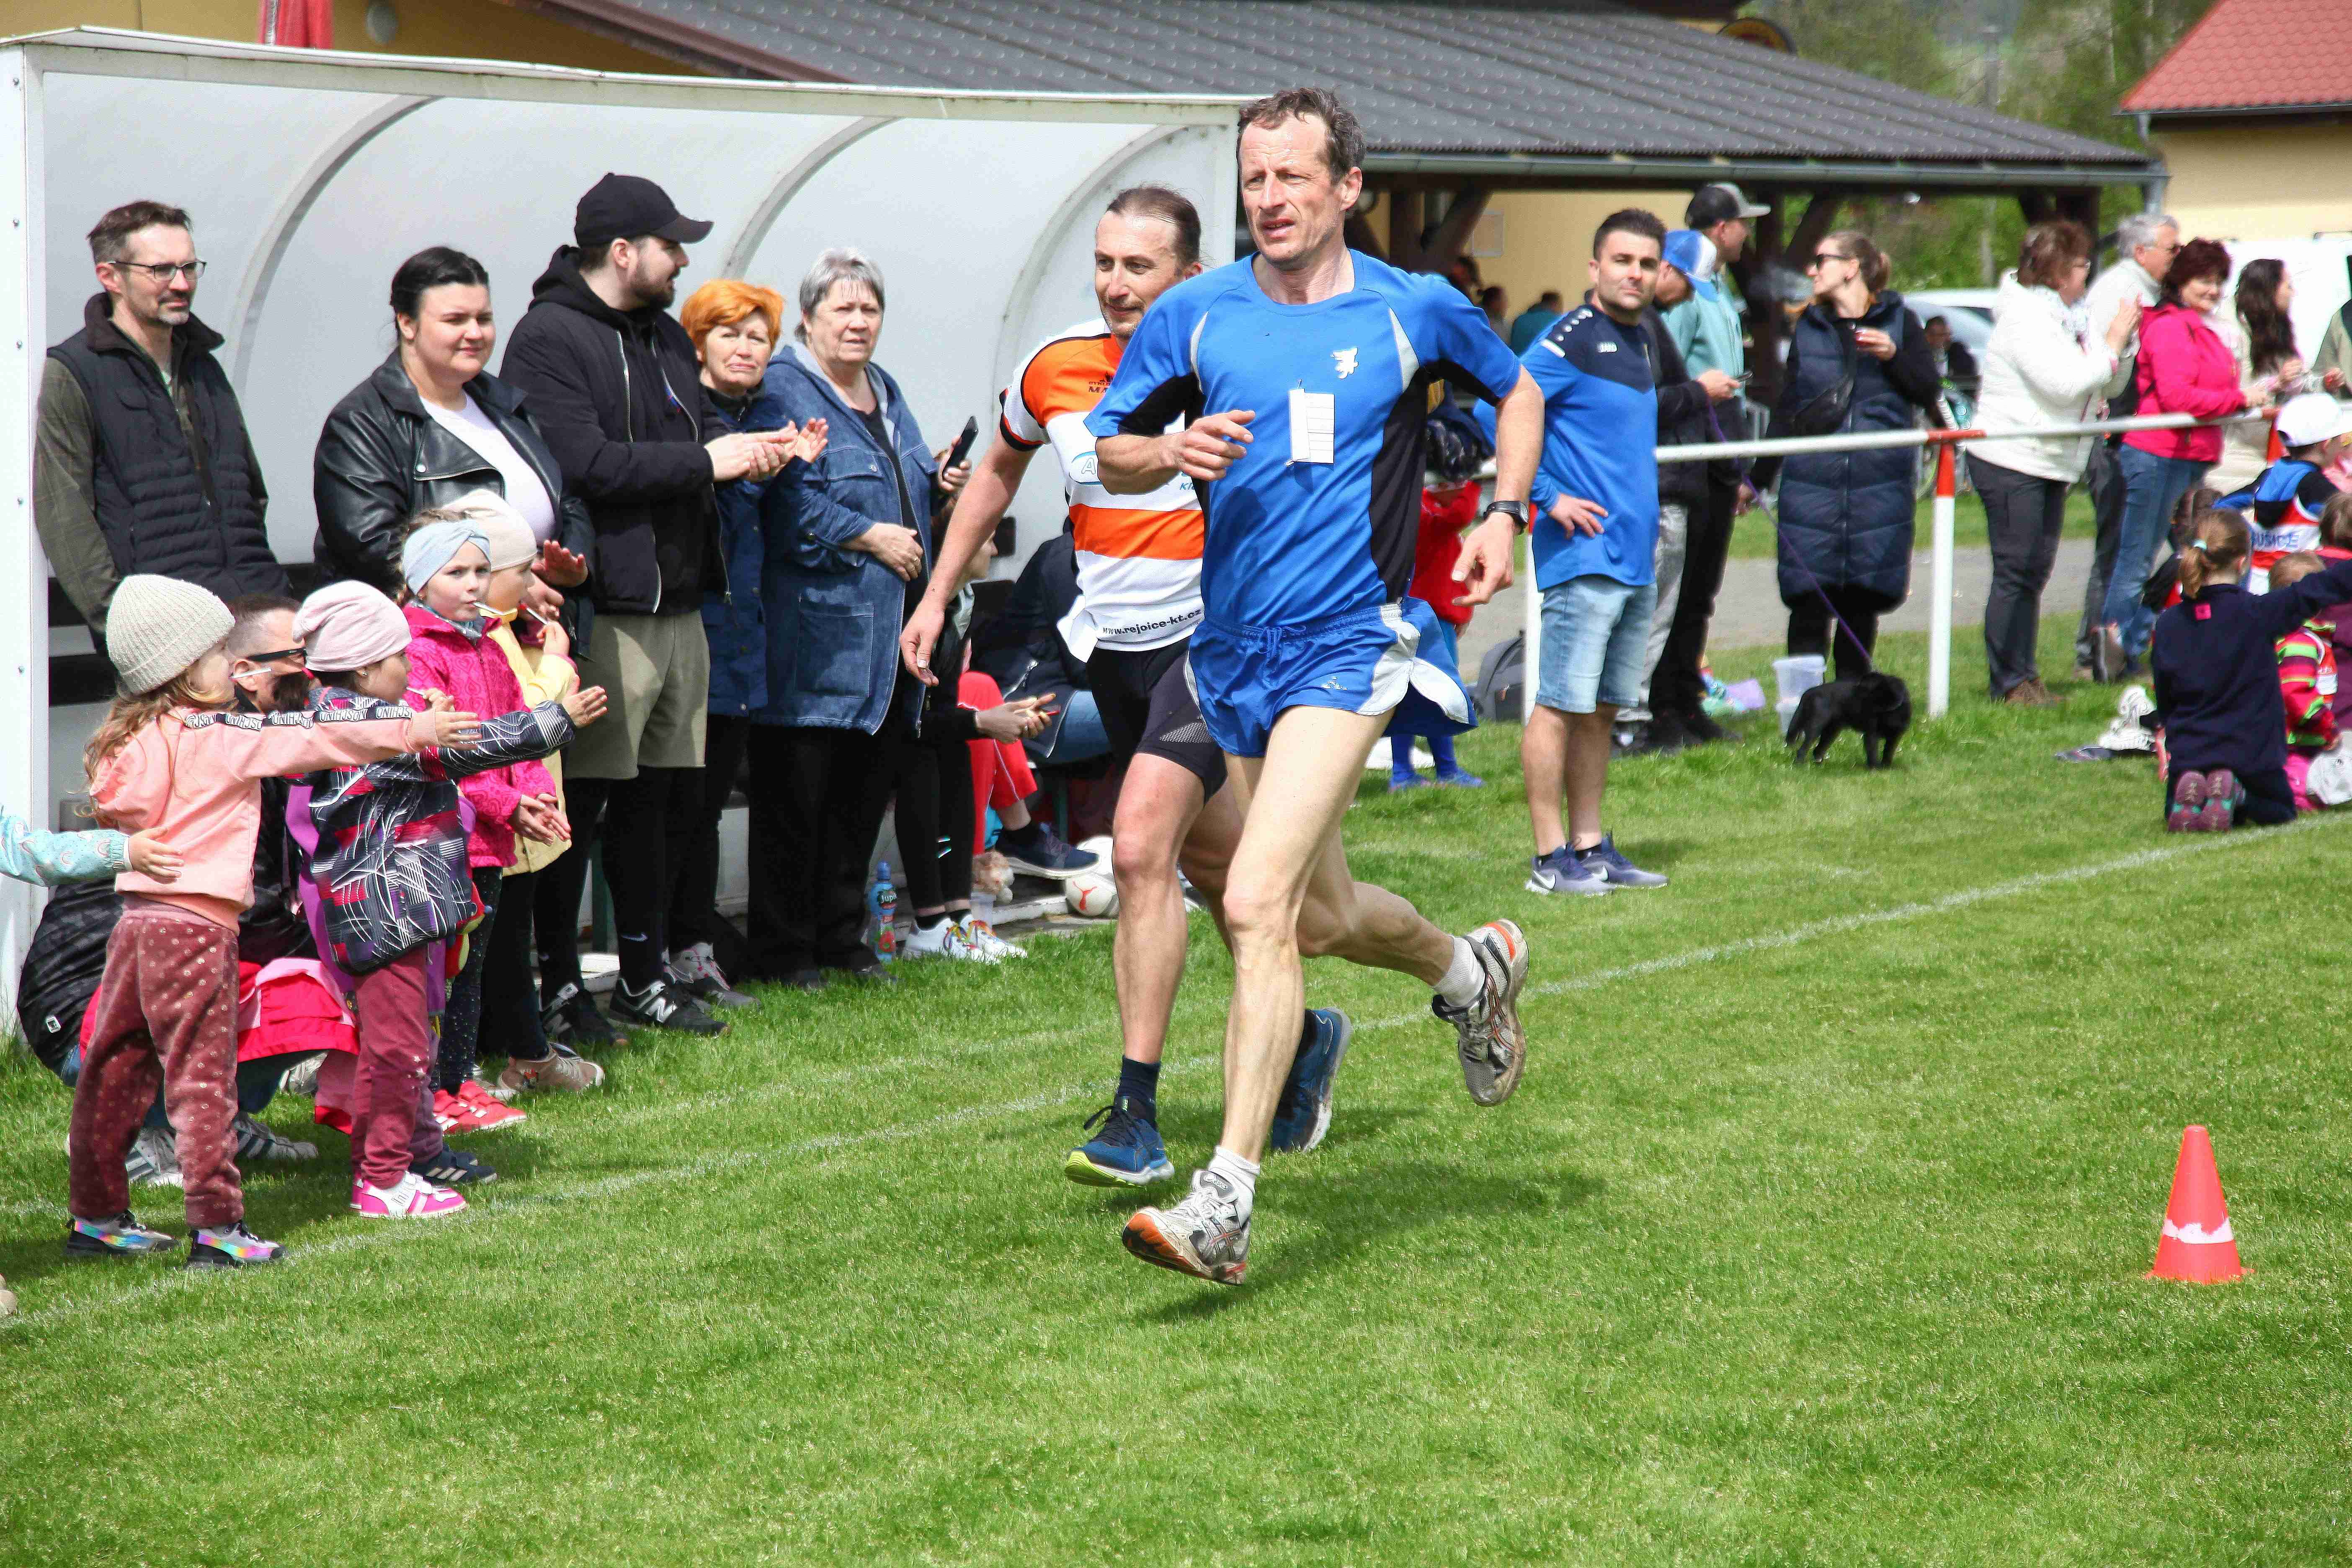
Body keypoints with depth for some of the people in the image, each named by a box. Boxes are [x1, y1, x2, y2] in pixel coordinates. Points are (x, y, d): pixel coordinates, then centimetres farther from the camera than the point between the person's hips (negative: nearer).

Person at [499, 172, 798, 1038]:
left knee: (660, 797, 14)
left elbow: (696, 428, 26)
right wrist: (706, 460, -15)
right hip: (600, 609, -9)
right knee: (582, 804, -5)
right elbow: (586, 464, -21)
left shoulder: (665, 335, 18)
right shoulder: (549, 339, -11)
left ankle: (644, 979, 24)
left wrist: (754, 446, 3)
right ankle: (551, 983, 2)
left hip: (676, 602, 9)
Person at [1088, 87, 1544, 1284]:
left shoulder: (1416, 312, -1)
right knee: (1323, 913, 17)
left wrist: (1504, 517, 3)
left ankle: (1224, 1206, -20)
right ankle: (1471, 970, 50)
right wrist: (1173, 452, -11)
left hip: (1348, 645, -5)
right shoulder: (1194, 317, 3)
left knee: (1257, 906, -19)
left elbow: (1518, 393, 18)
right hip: (1229, 650, 5)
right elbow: (1108, 453, 11)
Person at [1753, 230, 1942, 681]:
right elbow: (1787, 412, 17)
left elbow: (1929, 393, 1)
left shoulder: (1898, 321, 6)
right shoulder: (1808, 328, 13)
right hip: (1812, 487, 1)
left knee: (1863, 601, 4)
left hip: (1879, 487, -1)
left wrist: (1893, 356, -14)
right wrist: (1759, 478, 15)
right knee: (1809, 601, -6)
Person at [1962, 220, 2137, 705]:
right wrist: (2112, 343, -16)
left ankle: (2023, 677, 15)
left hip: (2051, 464, 10)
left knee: (2035, 572, 11)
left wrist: (2120, 339, 1)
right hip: (2011, 464, -10)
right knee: (2016, 572, -6)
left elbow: (2106, 387, 17)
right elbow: (2068, 384, -25)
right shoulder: (2026, 318, -15)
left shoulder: (2067, 316, 15)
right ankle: (2011, 682, -2)